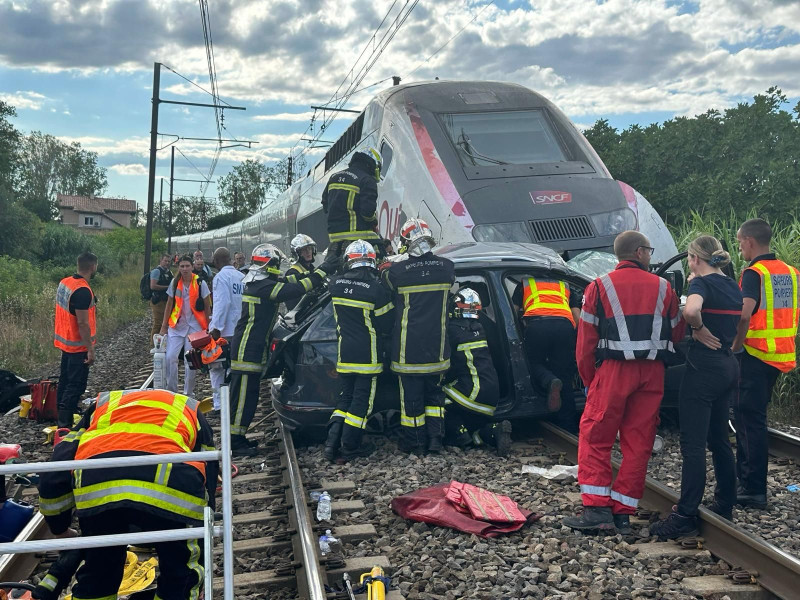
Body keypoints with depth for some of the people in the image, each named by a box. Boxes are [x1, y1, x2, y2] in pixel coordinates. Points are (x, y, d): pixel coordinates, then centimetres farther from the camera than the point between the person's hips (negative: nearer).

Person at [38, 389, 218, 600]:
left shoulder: (104, 405, 39)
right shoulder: (191, 411, 38)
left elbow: (53, 476, 29)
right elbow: (208, 487, 33)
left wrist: (59, 529, 45)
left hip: (97, 486, 2)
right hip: (172, 487, -1)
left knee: (96, 579, 27)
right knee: (180, 579, 23)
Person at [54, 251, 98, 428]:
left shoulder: (64, 282, 4)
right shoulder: (83, 291, -24)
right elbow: (82, 323, -24)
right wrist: (90, 350, -19)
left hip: (65, 341, 10)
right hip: (78, 346, -9)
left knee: (65, 380, 19)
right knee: (76, 385, -3)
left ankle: (61, 416, 29)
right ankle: (65, 423, -1)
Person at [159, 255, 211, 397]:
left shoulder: (200, 283, -3)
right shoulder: (174, 283, 4)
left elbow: (207, 307, 3)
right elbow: (169, 305, 10)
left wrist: (207, 327, 1)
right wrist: (164, 325, 6)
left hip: (194, 326, -2)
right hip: (176, 326, 2)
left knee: (191, 360, 0)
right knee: (170, 357, -7)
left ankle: (189, 392, 12)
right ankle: (171, 389, 7)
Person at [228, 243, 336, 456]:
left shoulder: (257, 284, 15)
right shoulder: (264, 286, -17)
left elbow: (288, 285, 17)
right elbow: (297, 289, -24)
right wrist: (322, 271, -17)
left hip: (248, 348, 10)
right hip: (248, 350, -10)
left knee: (247, 396, 15)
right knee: (243, 396, -5)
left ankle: (238, 437, 22)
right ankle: (234, 442, 0)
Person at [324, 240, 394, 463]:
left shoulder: (337, 284, -1)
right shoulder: (377, 289, -16)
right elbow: (386, 325, -7)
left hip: (344, 354, 5)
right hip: (367, 356, -4)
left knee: (345, 398, 17)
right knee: (362, 401, 5)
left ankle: (332, 443, 9)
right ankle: (349, 448, 8)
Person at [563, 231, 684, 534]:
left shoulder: (600, 287, 1)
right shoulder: (663, 287, 9)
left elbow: (586, 339, -1)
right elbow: (676, 334, 14)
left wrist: (589, 377, 7)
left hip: (614, 371, -3)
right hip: (652, 373, 3)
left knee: (594, 439, 4)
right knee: (639, 442, 8)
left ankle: (597, 508, -3)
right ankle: (623, 512, 11)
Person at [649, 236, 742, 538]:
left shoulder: (701, 283, -12)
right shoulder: (733, 286, 12)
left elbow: (691, 310, -35)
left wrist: (699, 328, -14)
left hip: (704, 368, -9)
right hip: (729, 367, 9)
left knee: (693, 443, -6)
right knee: (719, 439, 18)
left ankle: (685, 517, -5)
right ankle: (724, 506, 28)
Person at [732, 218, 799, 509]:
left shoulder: (754, 273, -14)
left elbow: (744, 314, -27)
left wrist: (735, 345, -15)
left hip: (755, 355, -8)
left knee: (751, 419, -2)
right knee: (749, 415, 18)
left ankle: (754, 490, 2)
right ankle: (747, 479, 26)